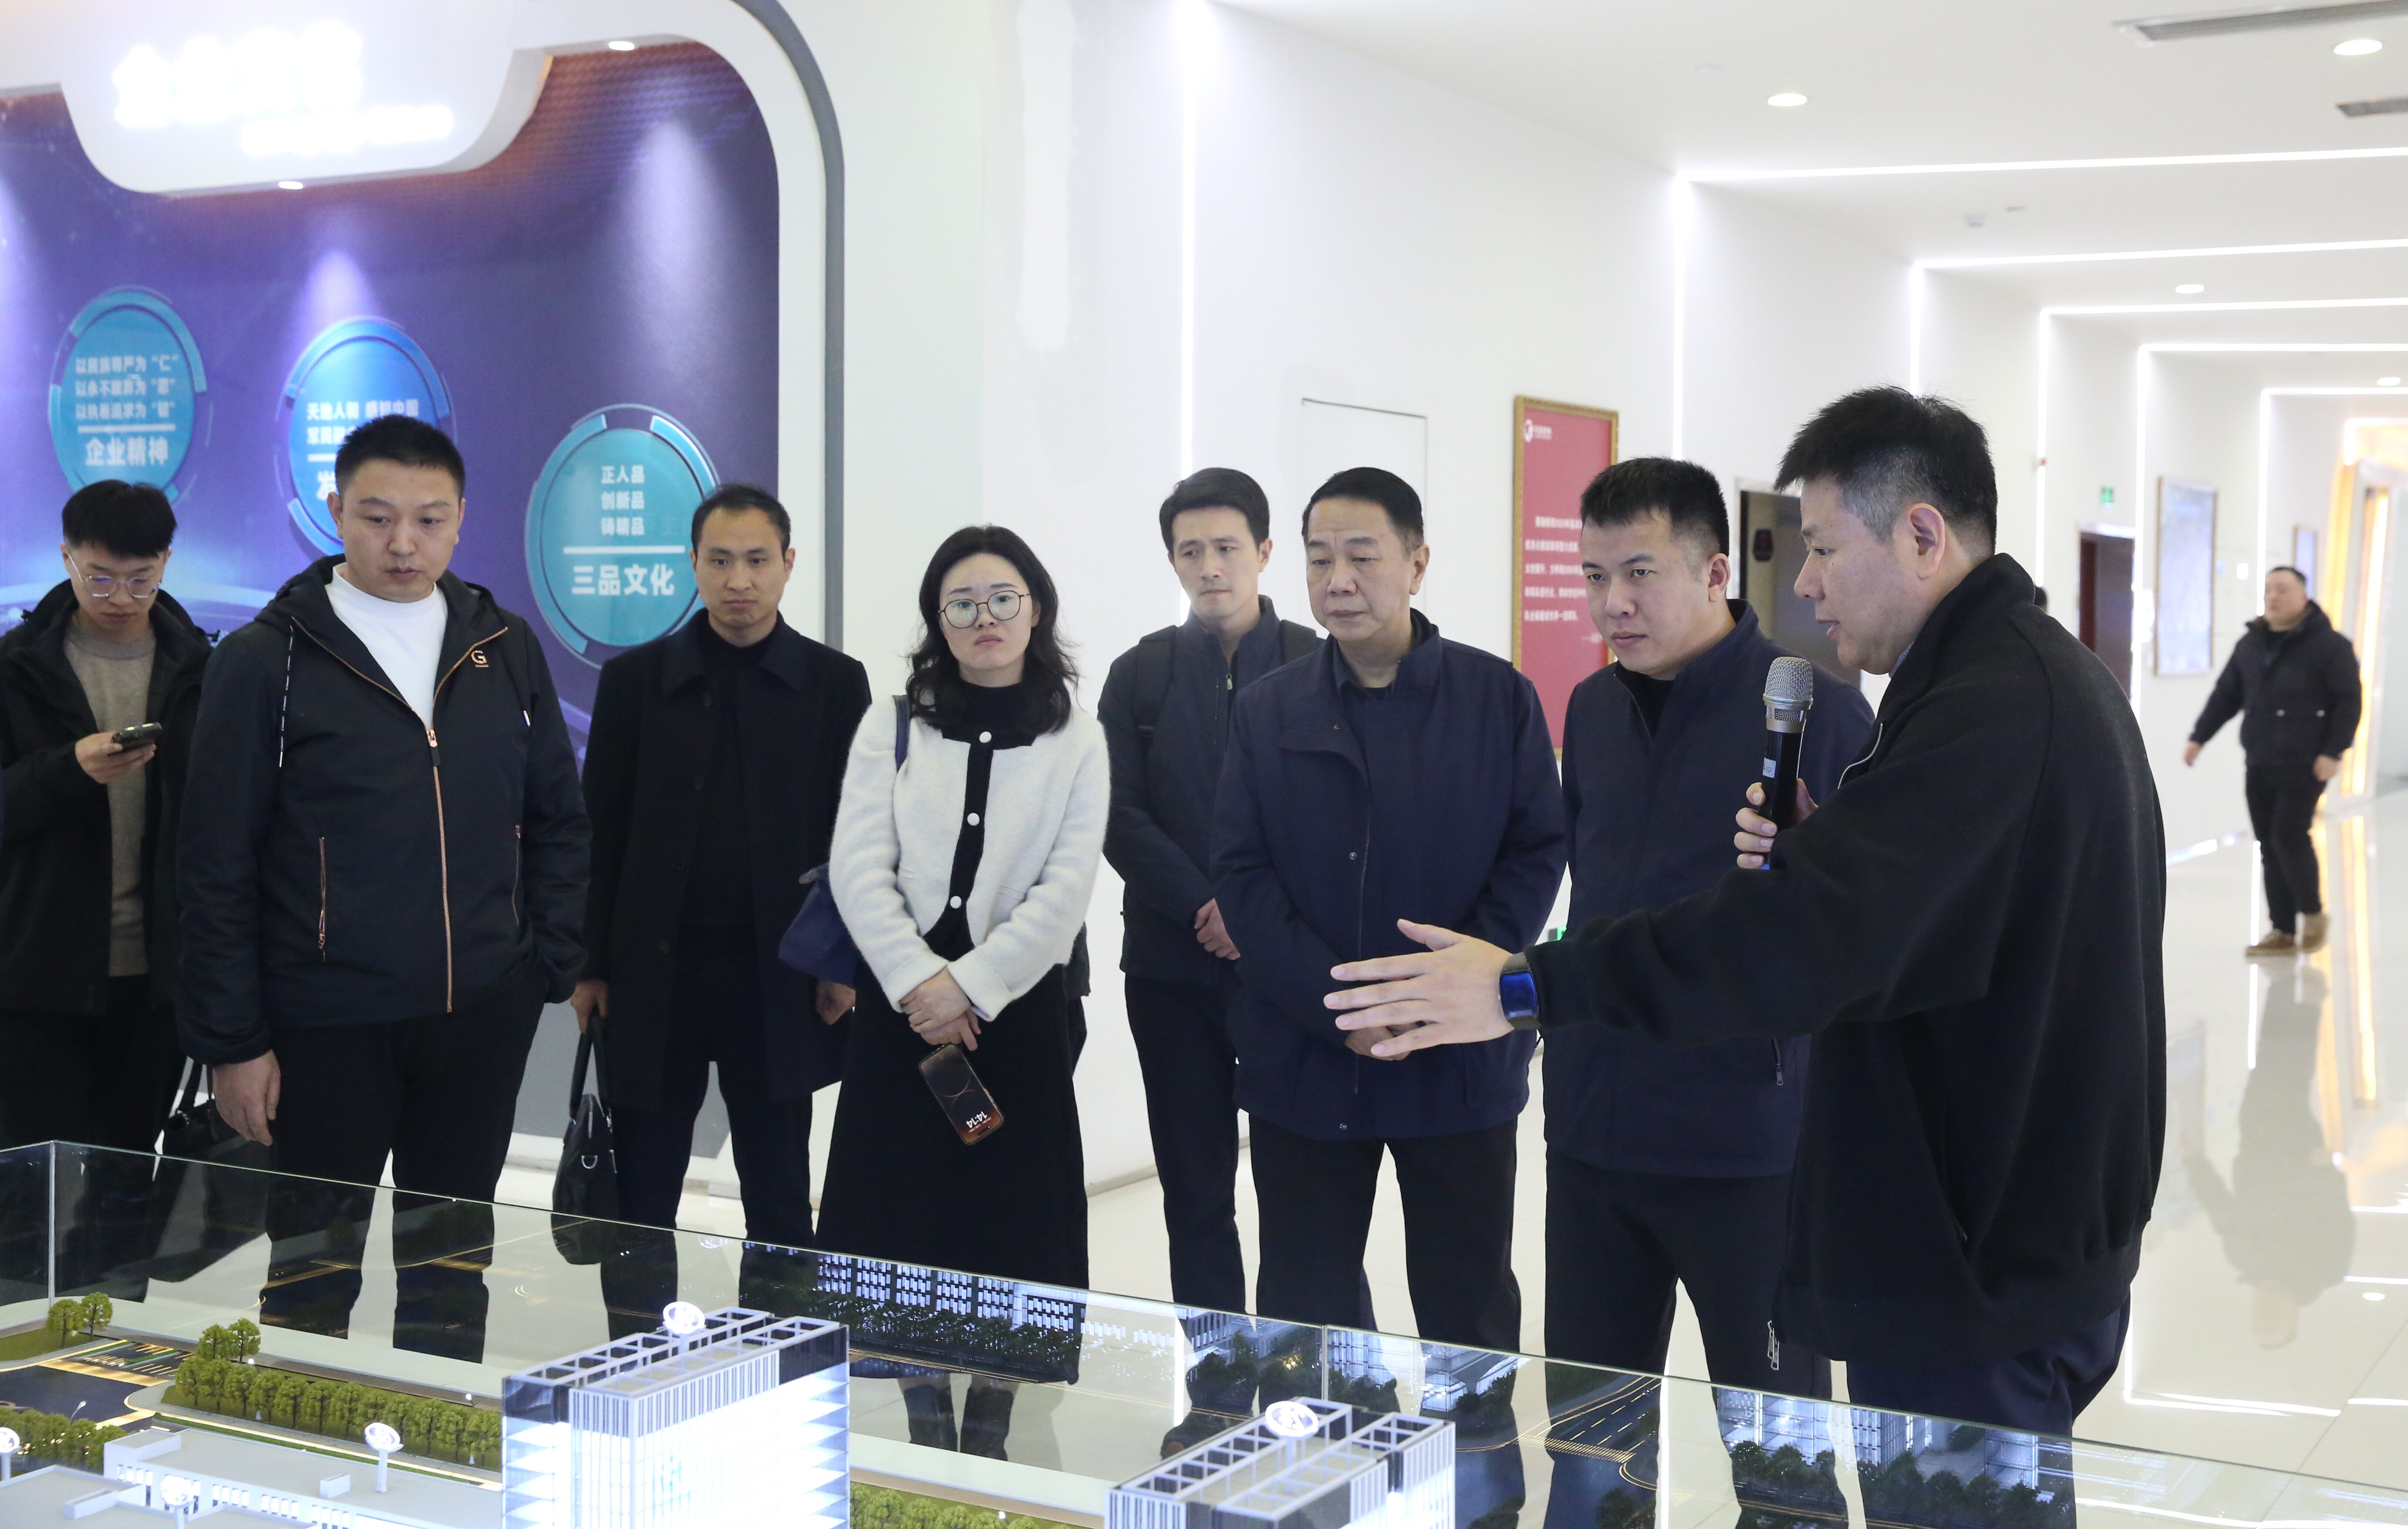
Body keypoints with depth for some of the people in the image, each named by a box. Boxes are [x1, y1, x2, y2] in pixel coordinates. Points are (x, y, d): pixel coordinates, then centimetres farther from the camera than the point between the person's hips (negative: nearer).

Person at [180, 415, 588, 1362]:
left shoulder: (503, 647, 6)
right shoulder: (266, 660, -5)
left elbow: (557, 820, 12)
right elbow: (218, 867, -5)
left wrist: (556, 965, 2)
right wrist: (231, 1041, -7)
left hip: (482, 1018, 3)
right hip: (327, 1025, -3)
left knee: (451, 1265, 14)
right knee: (314, 1269, 7)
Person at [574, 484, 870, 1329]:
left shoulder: (835, 683, 3)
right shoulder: (636, 679, 4)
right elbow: (600, 831, 4)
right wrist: (591, 967, 0)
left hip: (778, 981, 0)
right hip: (655, 975, 1)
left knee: (779, 1194, 8)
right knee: (643, 1191, 6)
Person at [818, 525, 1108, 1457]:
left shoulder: (1077, 744, 3)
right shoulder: (892, 728, 6)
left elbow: (1064, 893, -6)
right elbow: (856, 868, -3)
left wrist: (969, 989, -14)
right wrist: (919, 981, -14)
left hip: (1016, 1007, -1)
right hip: (901, 1006, 1)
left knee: (1010, 1225, 2)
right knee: (903, 1222, 4)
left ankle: (988, 1434, 17)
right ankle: (926, 1431, 20)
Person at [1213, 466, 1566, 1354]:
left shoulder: (1499, 699, 1)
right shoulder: (1267, 712, 5)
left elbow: (1536, 855, -3)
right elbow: (1242, 877, -1)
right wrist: (1337, 1006, -14)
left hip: (1461, 1065, -1)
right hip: (1302, 1064, 2)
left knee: (1472, 1313, 9)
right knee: (1302, 1316, 11)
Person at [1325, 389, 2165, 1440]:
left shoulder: (1991, 703, -23)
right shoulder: (2043, 675, 12)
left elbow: (1808, 931, -32)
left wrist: (1529, 988, -29)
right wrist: (1812, 852, 0)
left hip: (1982, 1271, -10)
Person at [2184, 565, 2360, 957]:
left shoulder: (2329, 645, -6)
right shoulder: (2250, 645, 12)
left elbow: (2348, 703, -9)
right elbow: (2226, 696, 16)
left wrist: (2333, 752, -16)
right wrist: (2199, 737, 9)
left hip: (2304, 765, -6)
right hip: (2259, 765, 6)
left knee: (2289, 836, -13)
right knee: (2269, 846, 5)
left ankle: (2312, 913, 9)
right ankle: (2283, 931, 12)